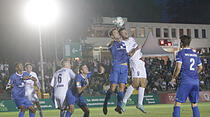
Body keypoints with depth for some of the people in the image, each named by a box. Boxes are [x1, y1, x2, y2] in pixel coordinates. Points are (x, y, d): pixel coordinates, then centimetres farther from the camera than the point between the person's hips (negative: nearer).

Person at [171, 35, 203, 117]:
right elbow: (200, 67, 22)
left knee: (177, 103, -2)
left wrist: (173, 78, 0)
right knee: (194, 104, 9)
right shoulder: (195, 54, 16)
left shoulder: (180, 53, -3)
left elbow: (178, 67, -12)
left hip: (185, 81, -6)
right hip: (196, 81, 6)